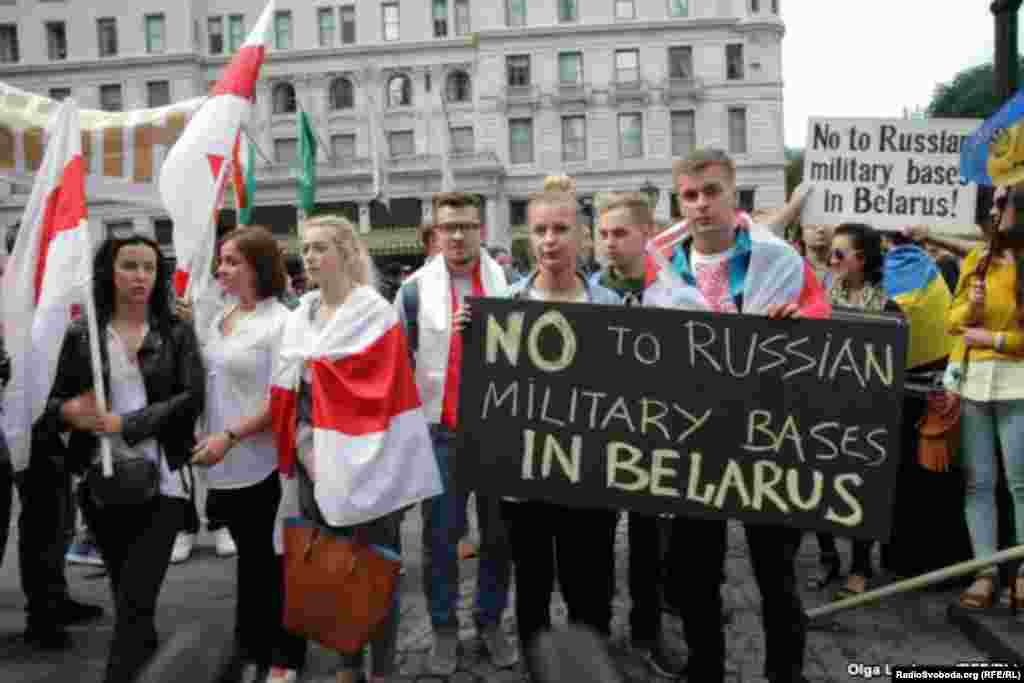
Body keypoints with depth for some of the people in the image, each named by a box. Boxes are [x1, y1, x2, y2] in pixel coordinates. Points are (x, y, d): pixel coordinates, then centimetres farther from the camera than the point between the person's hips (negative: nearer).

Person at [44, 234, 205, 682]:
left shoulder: (177, 333, 1)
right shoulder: (80, 335, 4)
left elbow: (191, 398, -8)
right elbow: (49, 400, 5)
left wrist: (125, 423, -16)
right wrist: (68, 411, -18)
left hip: (161, 480, -2)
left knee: (136, 596, -7)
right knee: (123, 586, 19)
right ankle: (145, 643, 43)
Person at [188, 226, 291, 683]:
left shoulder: (280, 322, -12)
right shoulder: (219, 319, 9)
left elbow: (282, 400, -16)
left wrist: (229, 437, -20)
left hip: (258, 462, -6)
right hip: (221, 462, 6)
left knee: (261, 559, 8)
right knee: (251, 557, 17)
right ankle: (253, 644, 31)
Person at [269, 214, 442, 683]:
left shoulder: (374, 312, -9)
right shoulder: (301, 316, 11)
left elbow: (376, 393, -16)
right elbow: (288, 392, 10)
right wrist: (302, 444, -1)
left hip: (362, 463, -6)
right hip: (314, 463, 7)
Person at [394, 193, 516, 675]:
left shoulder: (507, 284, 2)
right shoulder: (415, 288, 0)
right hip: (440, 429, -1)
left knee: (498, 531, 11)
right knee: (440, 534, 6)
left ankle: (491, 621, 28)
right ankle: (444, 628, 22)